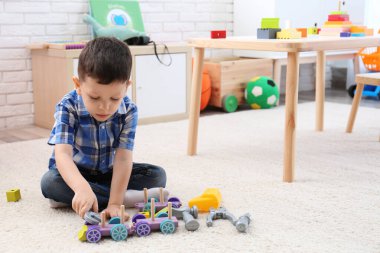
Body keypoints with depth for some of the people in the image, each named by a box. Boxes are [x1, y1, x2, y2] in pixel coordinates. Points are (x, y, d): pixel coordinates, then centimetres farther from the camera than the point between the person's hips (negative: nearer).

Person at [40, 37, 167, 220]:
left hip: (109, 172, 2)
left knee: (157, 175, -16)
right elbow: (62, 154, -39)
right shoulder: (68, 107, -26)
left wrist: (114, 203, -40)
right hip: (74, 173, -2)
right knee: (49, 182, -33)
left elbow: (123, 159, -28)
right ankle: (127, 197, -31)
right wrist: (82, 188, -59)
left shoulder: (129, 111, -21)